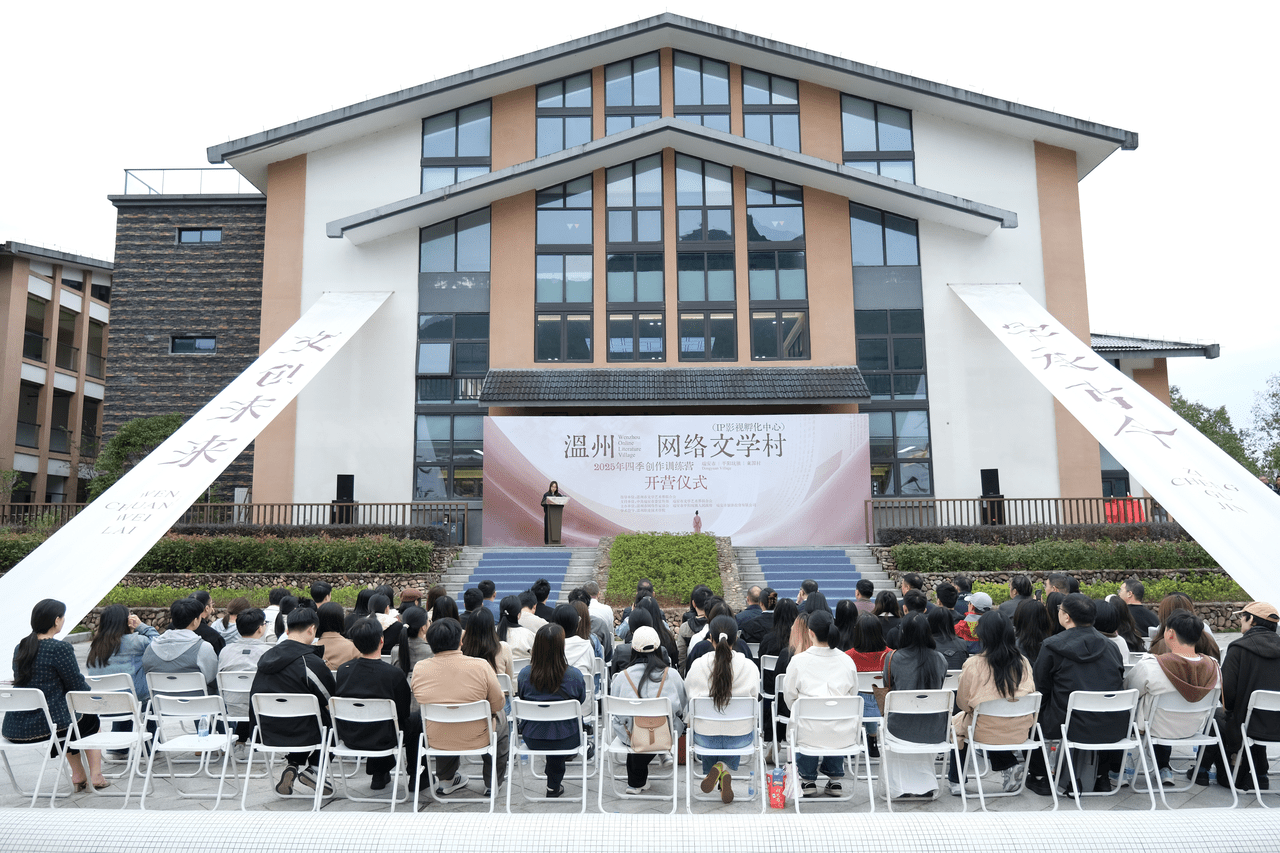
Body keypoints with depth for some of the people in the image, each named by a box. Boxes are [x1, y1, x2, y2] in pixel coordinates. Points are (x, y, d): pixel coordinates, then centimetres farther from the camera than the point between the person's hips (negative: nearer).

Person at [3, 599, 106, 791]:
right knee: (91, 720, 23)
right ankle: (95, 776, 22)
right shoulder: (61, 649, -15)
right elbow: (78, 687, -9)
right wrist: (89, 690, 15)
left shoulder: (19, 648, 8)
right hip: (46, 727, -7)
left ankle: (78, 776, 35)